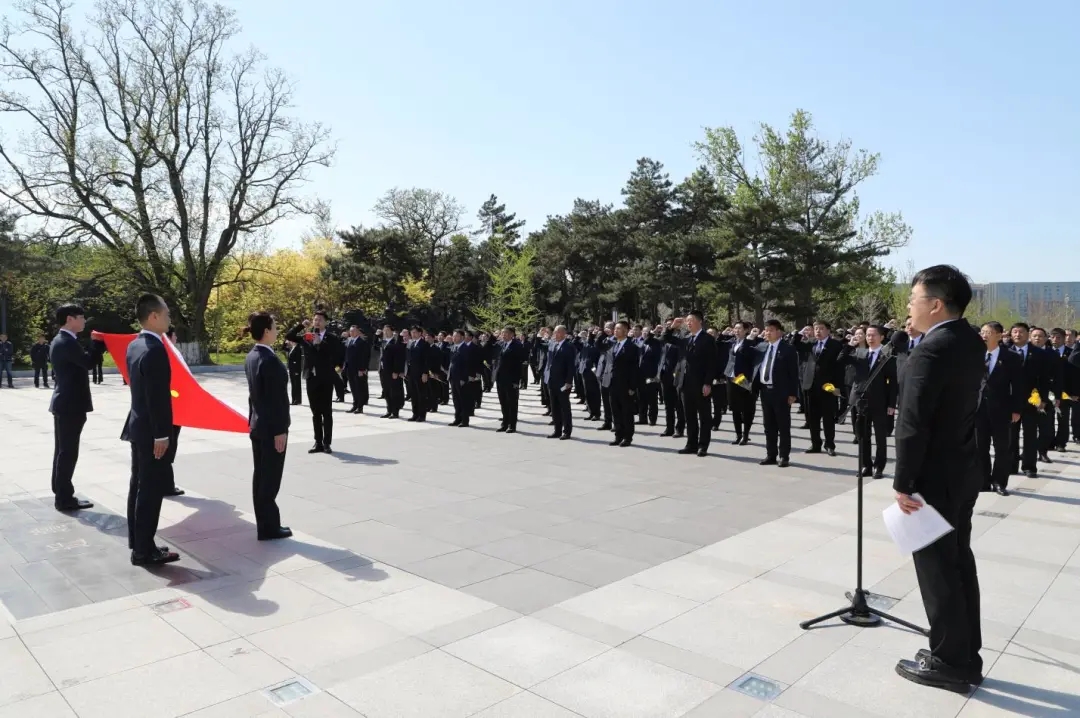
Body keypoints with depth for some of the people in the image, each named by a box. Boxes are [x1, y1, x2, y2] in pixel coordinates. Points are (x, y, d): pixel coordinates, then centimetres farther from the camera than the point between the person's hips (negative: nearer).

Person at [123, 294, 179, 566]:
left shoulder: (135, 345, 9)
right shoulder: (155, 349, -21)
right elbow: (158, 396, -23)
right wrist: (161, 434, -20)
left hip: (138, 424, 10)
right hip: (151, 430, -10)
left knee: (138, 485, 16)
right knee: (151, 490, -3)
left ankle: (137, 542, 26)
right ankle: (144, 550, 4)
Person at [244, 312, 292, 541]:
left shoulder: (251, 357, 8)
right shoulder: (269, 360, -20)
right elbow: (275, 398, -21)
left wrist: (254, 419, 20)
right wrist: (280, 430, -18)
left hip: (257, 424, 9)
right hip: (270, 427, -9)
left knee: (260, 476, 13)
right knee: (270, 478, -1)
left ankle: (264, 524, 22)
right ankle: (269, 528, 7)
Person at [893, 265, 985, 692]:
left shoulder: (930, 353, -23)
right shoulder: (972, 342, 6)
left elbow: (913, 426, -23)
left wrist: (904, 484, -15)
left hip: (935, 477, -9)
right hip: (962, 470, 9)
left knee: (937, 569, 3)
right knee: (959, 563, 17)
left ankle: (950, 664, 15)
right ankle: (966, 657, 28)